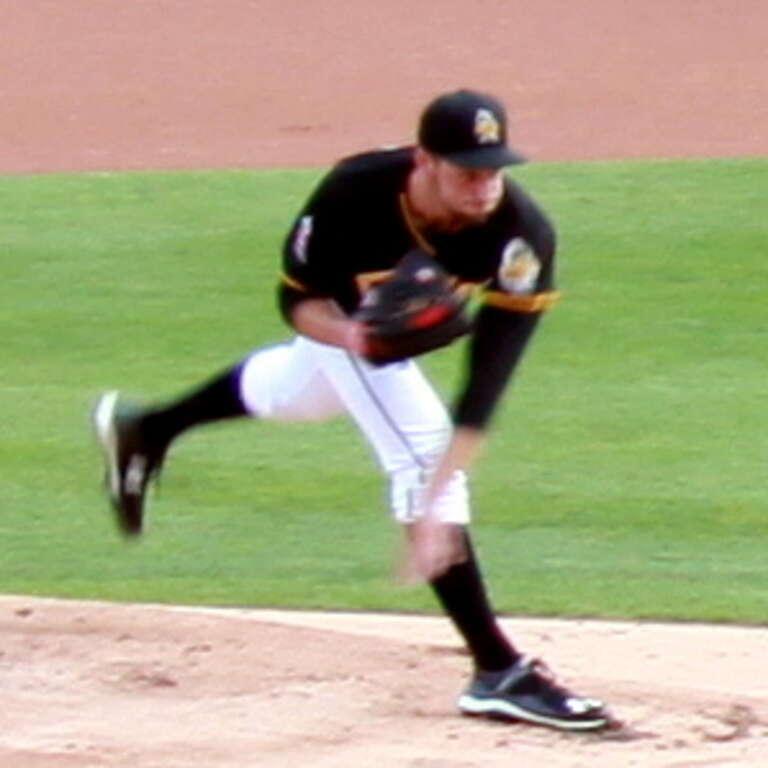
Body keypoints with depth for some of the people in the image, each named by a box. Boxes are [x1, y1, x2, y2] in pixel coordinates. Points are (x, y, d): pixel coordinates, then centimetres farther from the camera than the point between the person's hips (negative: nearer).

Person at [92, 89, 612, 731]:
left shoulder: (522, 236, -39)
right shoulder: (355, 194, -40)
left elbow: (484, 390, -41)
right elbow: (299, 299, -23)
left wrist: (435, 504, -49)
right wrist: (349, 334, -46)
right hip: (343, 317, -4)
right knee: (423, 452, -21)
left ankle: (146, 429, 60)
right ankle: (498, 671, -18)